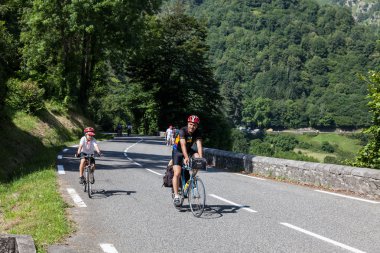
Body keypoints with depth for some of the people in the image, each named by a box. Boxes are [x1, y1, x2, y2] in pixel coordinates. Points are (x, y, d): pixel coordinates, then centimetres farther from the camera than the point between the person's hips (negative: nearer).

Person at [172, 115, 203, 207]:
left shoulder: (197, 133, -16)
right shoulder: (182, 131, -27)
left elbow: (199, 145, -28)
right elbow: (183, 145, -39)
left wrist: (200, 158, -43)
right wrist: (186, 157, -52)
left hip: (188, 150, 4)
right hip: (178, 151, -4)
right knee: (177, 174, -17)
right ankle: (176, 196, -13)